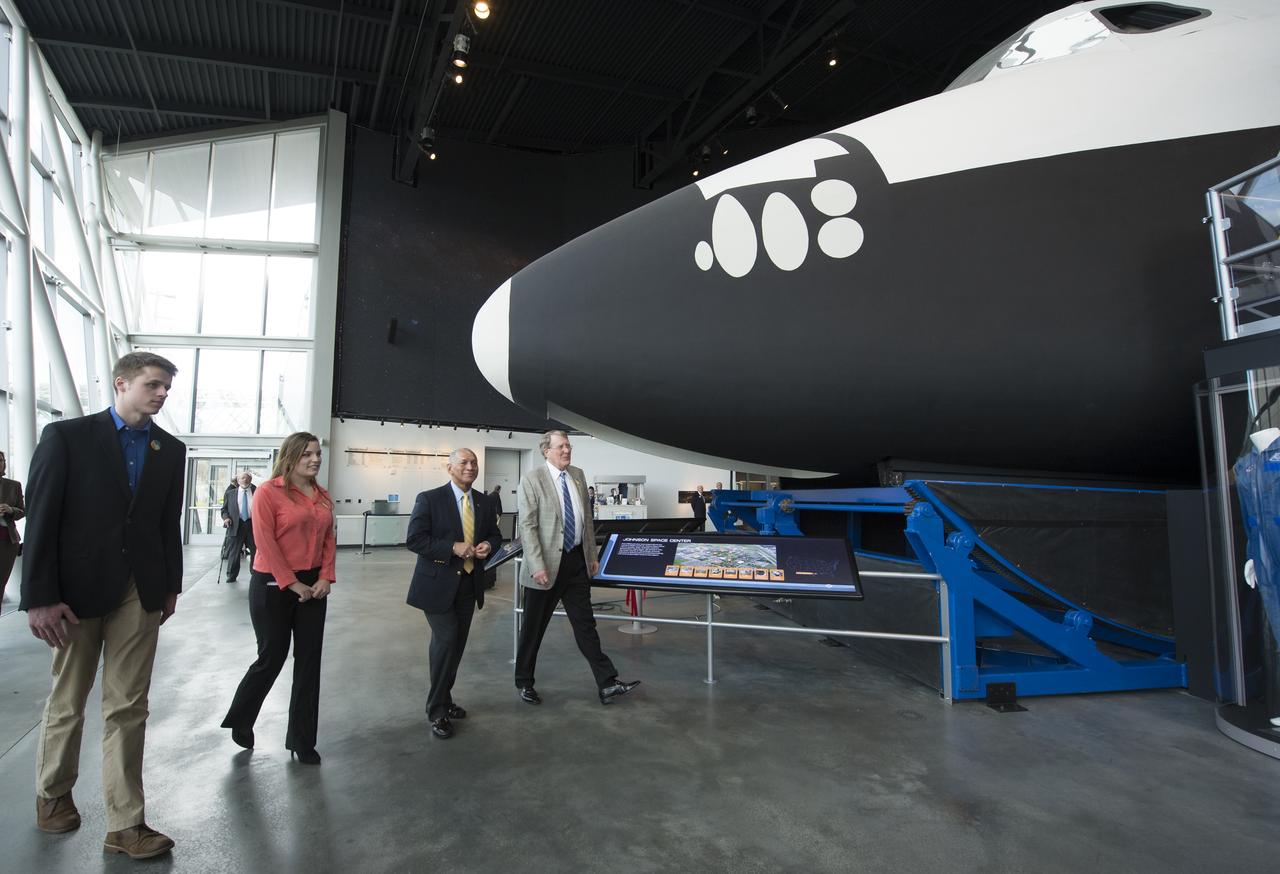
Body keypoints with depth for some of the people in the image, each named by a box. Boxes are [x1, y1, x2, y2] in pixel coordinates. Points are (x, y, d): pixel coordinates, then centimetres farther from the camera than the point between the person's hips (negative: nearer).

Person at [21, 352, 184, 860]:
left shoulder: (171, 449, 5)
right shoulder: (67, 435, -5)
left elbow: (170, 522, 8)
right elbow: (40, 518, -8)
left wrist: (171, 586, 8)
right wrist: (40, 597, -12)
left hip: (141, 591, 2)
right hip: (79, 588, -2)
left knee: (128, 706, 5)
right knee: (67, 702, 15)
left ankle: (125, 825, 13)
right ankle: (52, 793, 40)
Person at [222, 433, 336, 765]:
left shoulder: (323, 497, 8)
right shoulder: (269, 492, -9)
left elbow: (329, 540, 8)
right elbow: (265, 542, -14)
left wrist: (325, 578, -5)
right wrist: (292, 584, -14)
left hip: (313, 586, 5)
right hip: (273, 586, -5)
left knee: (309, 662, 7)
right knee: (272, 658, 6)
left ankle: (302, 740, 19)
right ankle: (240, 719, 35)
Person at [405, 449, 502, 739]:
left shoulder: (485, 501, 5)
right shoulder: (429, 499, -10)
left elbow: (494, 534, 15)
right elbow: (414, 539, -14)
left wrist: (488, 545, -9)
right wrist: (452, 548, -24)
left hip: (469, 584, 6)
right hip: (438, 584, -5)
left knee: (457, 644, 13)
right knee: (446, 641, -11)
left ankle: (444, 701, 32)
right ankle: (437, 711, 6)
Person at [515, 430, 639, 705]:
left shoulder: (577, 475, 8)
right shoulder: (532, 480, -11)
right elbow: (527, 526, -15)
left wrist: (592, 555, 13)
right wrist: (538, 566, -20)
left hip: (577, 560, 5)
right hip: (548, 564, -5)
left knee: (585, 624, 9)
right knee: (533, 628, 10)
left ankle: (607, 684, 12)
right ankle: (524, 682, 28)